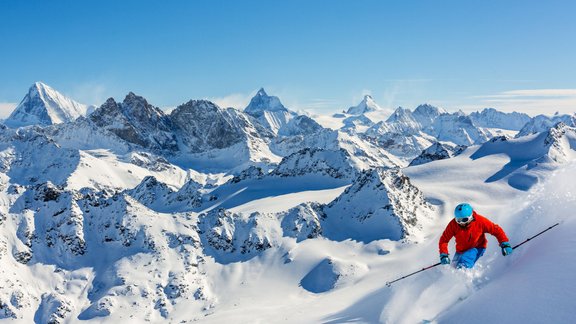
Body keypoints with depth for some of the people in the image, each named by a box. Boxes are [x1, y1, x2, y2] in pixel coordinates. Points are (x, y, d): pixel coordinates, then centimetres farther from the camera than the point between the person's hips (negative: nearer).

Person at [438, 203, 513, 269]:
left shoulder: (480, 221, -23)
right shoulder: (453, 224, -20)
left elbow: (497, 230, -13)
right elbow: (444, 240, -14)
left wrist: (505, 244, -21)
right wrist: (443, 255, -25)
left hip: (477, 248, -4)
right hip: (461, 251, 4)